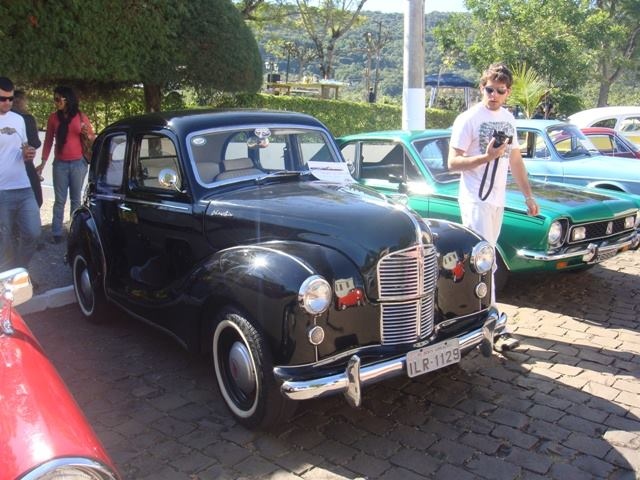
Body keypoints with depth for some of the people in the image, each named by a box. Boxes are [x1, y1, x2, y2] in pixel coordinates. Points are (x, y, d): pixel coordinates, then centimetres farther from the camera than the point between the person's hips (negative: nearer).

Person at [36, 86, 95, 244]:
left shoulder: (81, 117, 0)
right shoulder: (53, 118, 3)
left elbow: (93, 138, 5)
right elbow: (48, 141, 6)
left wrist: (87, 134, -17)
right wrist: (43, 163, 3)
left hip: (78, 163, -1)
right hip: (60, 164, 1)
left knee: (76, 199, 7)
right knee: (59, 200, 3)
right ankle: (56, 233, 5)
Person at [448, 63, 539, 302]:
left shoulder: (508, 119, 11)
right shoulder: (468, 119, -9)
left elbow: (515, 160, 18)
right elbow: (453, 162, -13)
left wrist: (528, 196, 16)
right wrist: (487, 157, -27)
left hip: (498, 200, 7)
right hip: (475, 200, -7)